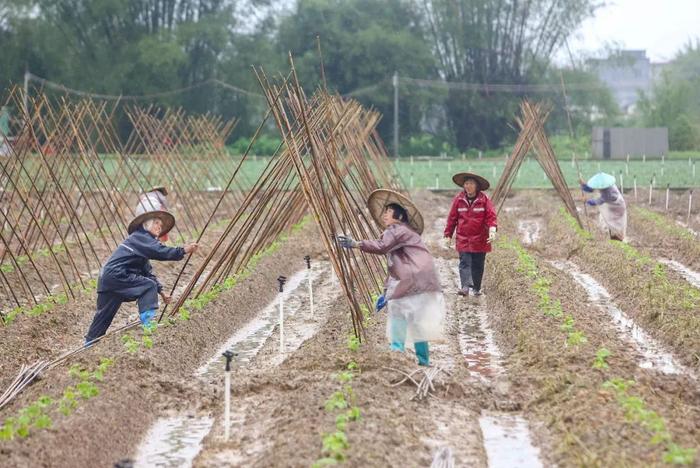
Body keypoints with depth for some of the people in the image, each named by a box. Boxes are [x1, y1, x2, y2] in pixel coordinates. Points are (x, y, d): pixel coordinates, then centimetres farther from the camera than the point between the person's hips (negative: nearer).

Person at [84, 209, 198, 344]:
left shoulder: (142, 239, 23)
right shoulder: (139, 236, -6)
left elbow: (148, 272, 22)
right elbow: (161, 251, -22)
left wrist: (161, 291, 15)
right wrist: (183, 251, -23)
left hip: (107, 280, 10)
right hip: (115, 276, -10)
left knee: (104, 316, 16)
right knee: (149, 286, -16)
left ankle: (89, 343, 24)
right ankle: (147, 320, -23)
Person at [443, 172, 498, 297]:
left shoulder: (484, 199, -4)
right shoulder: (458, 199, 0)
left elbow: (491, 216, -8)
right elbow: (452, 218, 5)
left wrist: (492, 230, -25)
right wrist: (448, 236, 6)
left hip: (480, 239, 0)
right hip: (463, 239, 0)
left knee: (478, 265, 9)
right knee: (464, 263, -10)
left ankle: (476, 288, 22)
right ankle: (465, 287, -19)